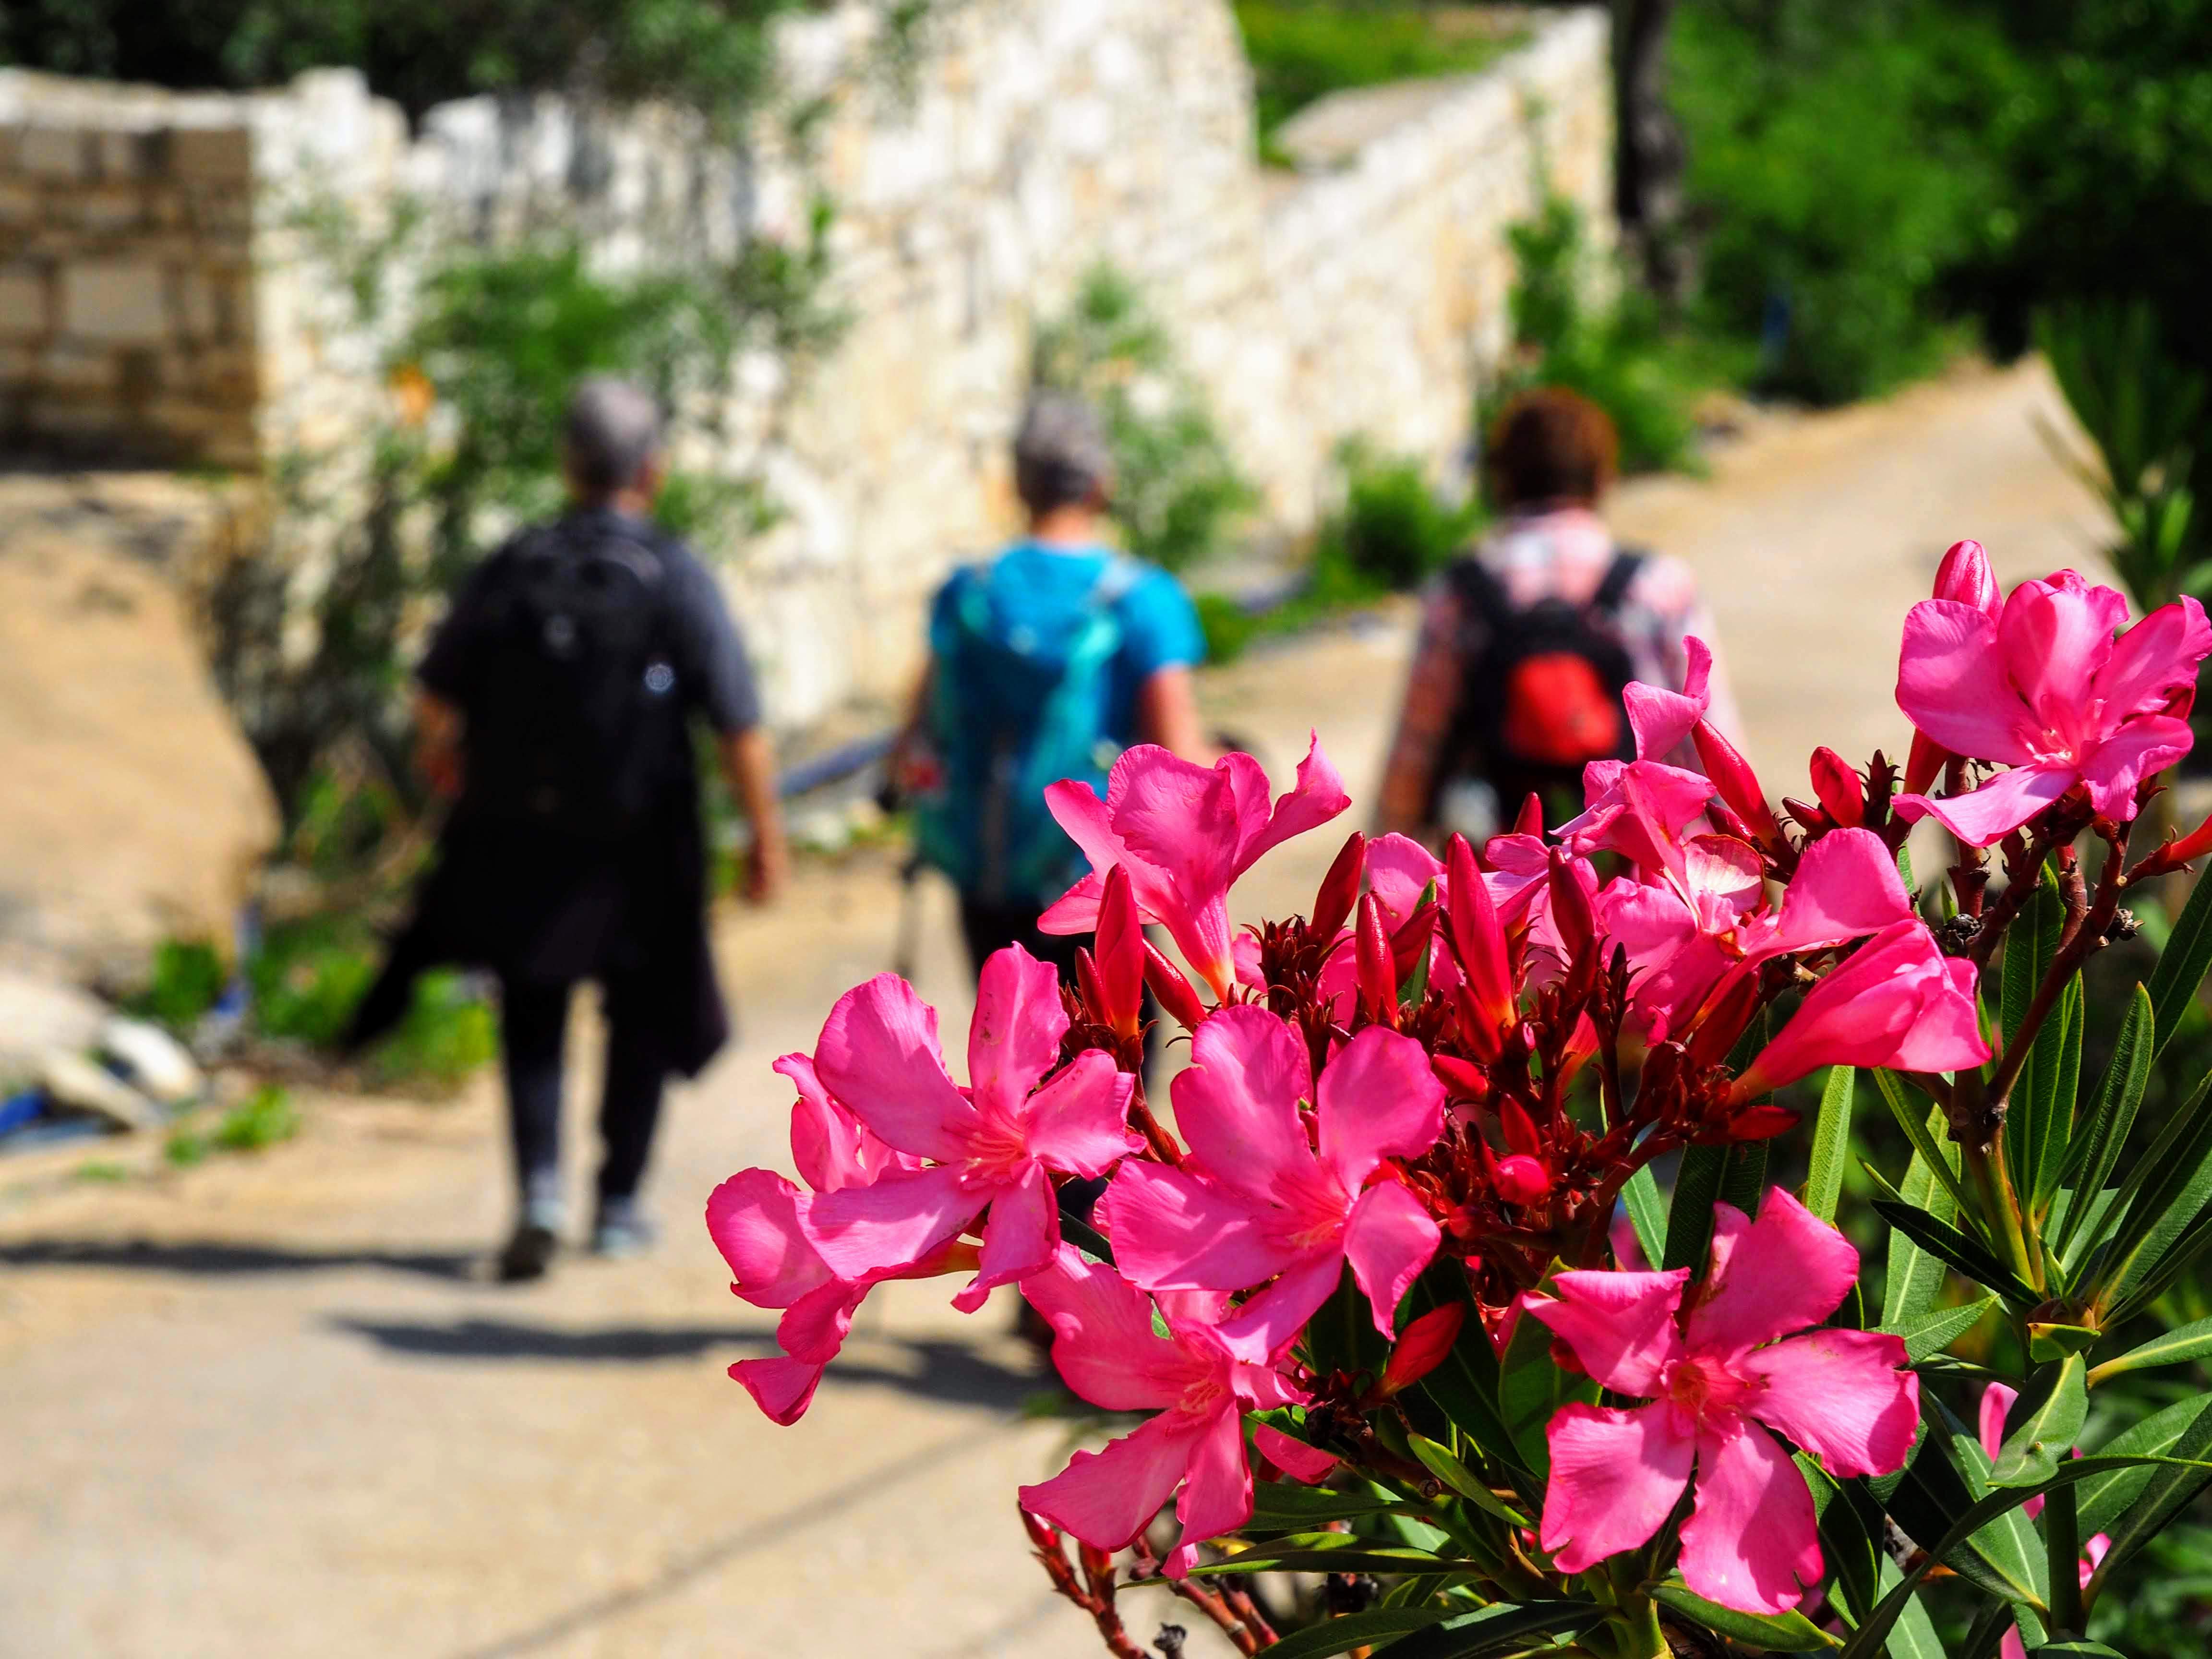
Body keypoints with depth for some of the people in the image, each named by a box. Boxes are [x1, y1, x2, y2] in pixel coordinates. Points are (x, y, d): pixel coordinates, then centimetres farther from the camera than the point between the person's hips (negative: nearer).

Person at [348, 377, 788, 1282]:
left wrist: (441, 753, 28)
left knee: (531, 1026, 15)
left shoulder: (507, 570, -4)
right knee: (643, 1020, 18)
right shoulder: (677, 578, -12)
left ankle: (539, 1191, -4)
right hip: (637, 847, -2)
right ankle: (617, 1206, 22)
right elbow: (739, 728, -14)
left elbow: (434, 698, 5)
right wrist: (766, 835, -2)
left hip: (518, 837, 2)